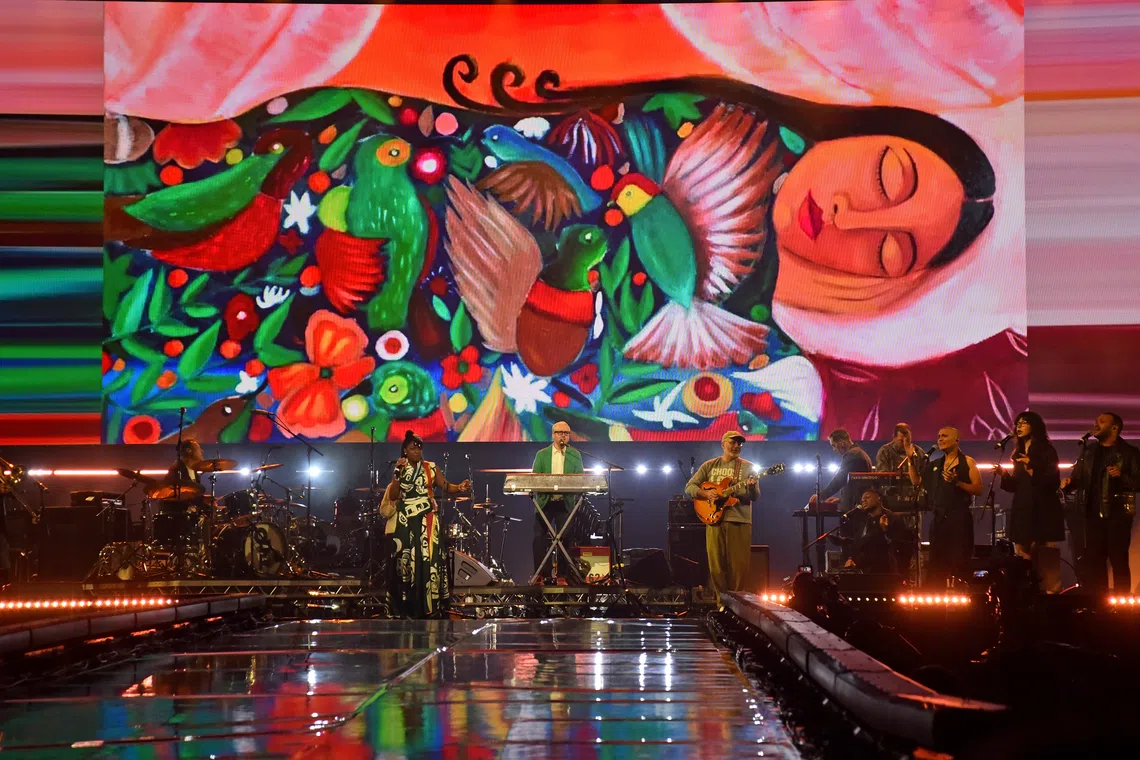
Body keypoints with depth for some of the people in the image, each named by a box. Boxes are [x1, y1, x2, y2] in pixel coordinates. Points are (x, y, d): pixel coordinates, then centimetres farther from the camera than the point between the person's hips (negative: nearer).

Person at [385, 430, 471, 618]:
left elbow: (446, 486, -1)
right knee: (407, 559, 0)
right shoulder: (400, 470, 8)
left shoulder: (431, 467, 5)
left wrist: (460, 488, -21)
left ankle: (430, 605, -9)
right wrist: (398, 473, -9)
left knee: (427, 558, -9)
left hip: (427, 520, -2)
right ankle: (408, 606, 5)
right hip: (406, 521, 2)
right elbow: (392, 496, 0)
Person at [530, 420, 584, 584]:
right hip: (545, 502, 0)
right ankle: (542, 574, 0)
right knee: (539, 538, -5)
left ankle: (562, 574, 5)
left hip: (566, 503, 0)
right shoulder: (542, 454, 11)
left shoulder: (575, 455, 10)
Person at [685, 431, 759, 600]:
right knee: (716, 565, 1)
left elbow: (755, 497, 0)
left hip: (740, 521, -1)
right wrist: (706, 494, -9)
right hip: (714, 519, 1)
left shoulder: (748, 467, 7)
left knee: (739, 566, -4)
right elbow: (689, 487, 9)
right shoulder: (709, 465, 11)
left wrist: (752, 488, -23)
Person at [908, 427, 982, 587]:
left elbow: (978, 489, -8)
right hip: (938, 518, 5)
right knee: (936, 562, 6)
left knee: (959, 562, -7)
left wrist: (957, 482, -19)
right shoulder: (935, 464, 16)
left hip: (959, 518, -5)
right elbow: (916, 481, 16)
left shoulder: (968, 462, -1)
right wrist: (911, 460, 8)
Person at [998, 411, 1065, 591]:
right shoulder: (1018, 453, 17)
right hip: (1022, 511, 6)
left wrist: (1032, 470, -21)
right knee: (1023, 561, 2)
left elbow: (1053, 482, -10)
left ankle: (1051, 594, -11)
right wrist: (1004, 475, 1)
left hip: (1042, 512, -6)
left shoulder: (1046, 450, -2)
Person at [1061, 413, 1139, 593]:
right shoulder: (1088, 451, 15)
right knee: (1093, 561, 7)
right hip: (1094, 514, 5)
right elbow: (1078, 477, 12)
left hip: (1118, 514, -5)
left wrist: (1122, 476, -23)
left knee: (1119, 561, -4)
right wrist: (1068, 483, -9)